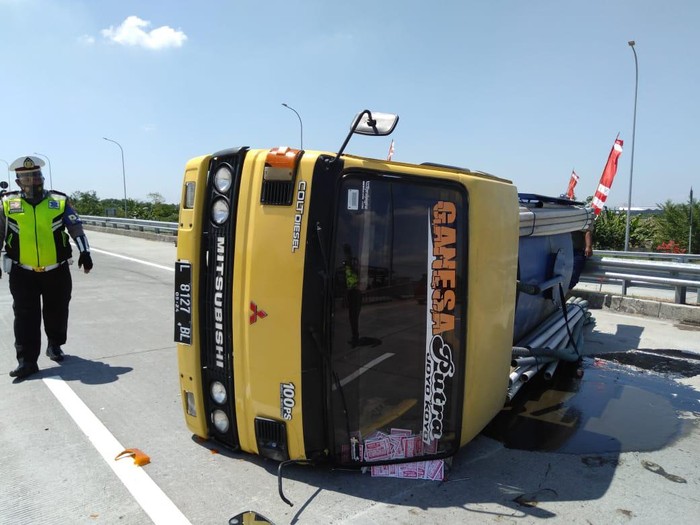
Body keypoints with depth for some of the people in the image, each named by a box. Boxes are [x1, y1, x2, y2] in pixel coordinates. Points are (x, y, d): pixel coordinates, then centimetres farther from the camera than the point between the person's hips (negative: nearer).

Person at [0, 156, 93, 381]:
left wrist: (84, 252, -4)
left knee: (56, 312, 10)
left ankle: (55, 345, 32)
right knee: (26, 317, -1)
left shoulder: (60, 201, 2)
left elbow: (76, 228, 4)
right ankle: (27, 360, 5)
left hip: (57, 270, 0)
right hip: (23, 273, 0)